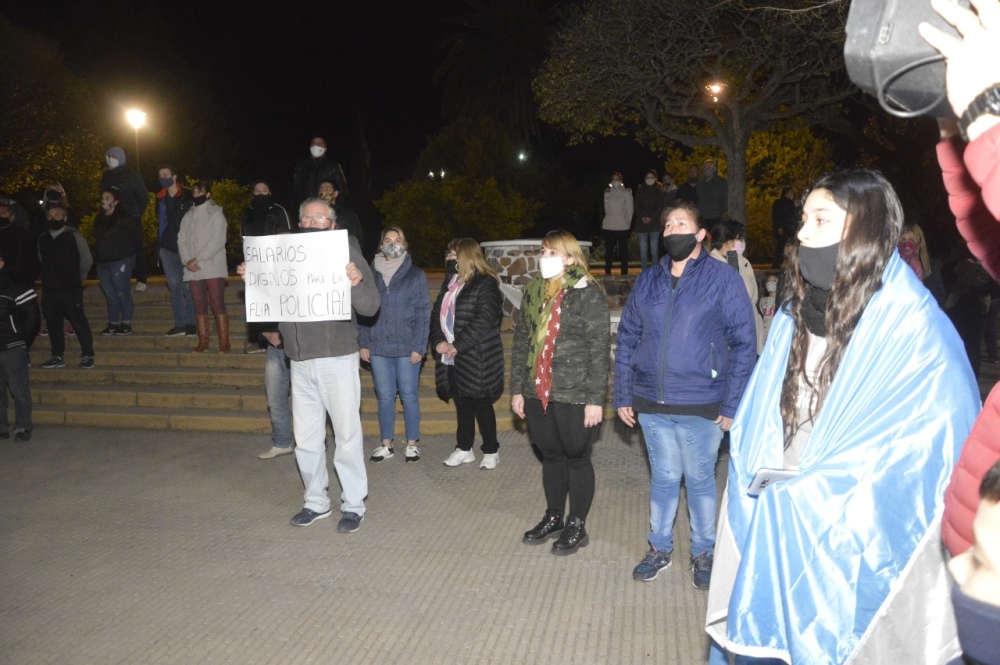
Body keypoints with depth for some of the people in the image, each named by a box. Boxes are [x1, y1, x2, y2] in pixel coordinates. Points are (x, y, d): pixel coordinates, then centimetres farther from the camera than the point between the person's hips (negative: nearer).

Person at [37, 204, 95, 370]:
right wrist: (50, 278, 16)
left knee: (79, 322, -5)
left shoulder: (74, 237, -6)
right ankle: (57, 356, 18)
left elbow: (87, 260, -1)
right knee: (53, 324, 10)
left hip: (71, 290, -5)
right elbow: (42, 261, 21)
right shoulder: (42, 239, 10)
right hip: (49, 289, 6)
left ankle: (87, 355, 2)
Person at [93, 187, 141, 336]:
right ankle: (113, 324, 14)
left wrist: (127, 254, -5)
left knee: (122, 293, -4)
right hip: (103, 261, 7)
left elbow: (134, 238, -5)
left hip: (120, 261, -7)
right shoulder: (99, 219, 14)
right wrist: (98, 254, 12)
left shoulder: (123, 218, -6)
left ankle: (126, 324, 3)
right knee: (109, 293, 9)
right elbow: (97, 238, 21)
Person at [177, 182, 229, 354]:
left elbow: (217, 241, -10)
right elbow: (181, 240, 10)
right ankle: (203, 342, 10)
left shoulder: (216, 213, 0)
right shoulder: (188, 216, 17)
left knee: (218, 305, -9)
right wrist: (187, 260, -7)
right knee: (199, 307, 6)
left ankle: (224, 343, -7)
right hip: (193, 270, 5)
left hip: (213, 268, -5)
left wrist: (198, 259, -14)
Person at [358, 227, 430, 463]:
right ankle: (386, 444, 19)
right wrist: (363, 343, 2)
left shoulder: (415, 275, 1)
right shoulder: (371, 274, 9)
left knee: (409, 396, 4)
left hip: (406, 348, -2)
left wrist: (418, 347, -10)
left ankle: (412, 443, 16)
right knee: (384, 397, 9)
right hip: (378, 347, 3)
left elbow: (423, 313, -3)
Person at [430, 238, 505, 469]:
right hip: (452, 358, 7)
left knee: (481, 404, 2)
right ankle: (464, 449, 27)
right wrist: (438, 341, -6)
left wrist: (457, 346, -20)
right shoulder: (452, 282, 15)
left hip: (477, 358, -7)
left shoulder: (486, 284, -11)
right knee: (461, 403, 15)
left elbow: (483, 322, -20)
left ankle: (491, 451, 17)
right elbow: (437, 313, 11)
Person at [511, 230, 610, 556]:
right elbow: (521, 340, 12)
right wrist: (517, 388, 10)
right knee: (550, 456, 17)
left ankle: (577, 525, 24)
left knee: (576, 458, 8)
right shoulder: (533, 290, 8)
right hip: (537, 392, 6)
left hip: (575, 395, -5)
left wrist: (595, 398, -15)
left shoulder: (587, 293, -10)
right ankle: (553, 518, 34)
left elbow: (600, 349, -12)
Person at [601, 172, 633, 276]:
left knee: (623, 250, 0)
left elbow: (630, 209, 2)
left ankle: (624, 272, 4)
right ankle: (607, 272, 13)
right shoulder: (607, 192, 11)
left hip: (622, 227, -3)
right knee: (609, 250, 7)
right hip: (608, 226, 3)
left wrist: (628, 223, -2)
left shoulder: (626, 193, 2)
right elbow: (606, 208, 15)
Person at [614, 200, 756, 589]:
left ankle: (703, 552, 33)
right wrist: (622, 396, 5)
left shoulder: (723, 279, -6)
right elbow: (627, 340, 9)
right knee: (663, 478, 16)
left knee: (699, 479, 12)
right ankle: (659, 548, 34)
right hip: (651, 404, 3)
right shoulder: (647, 282, 6)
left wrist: (732, 405, -11)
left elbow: (745, 344, -8)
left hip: (701, 406, -3)